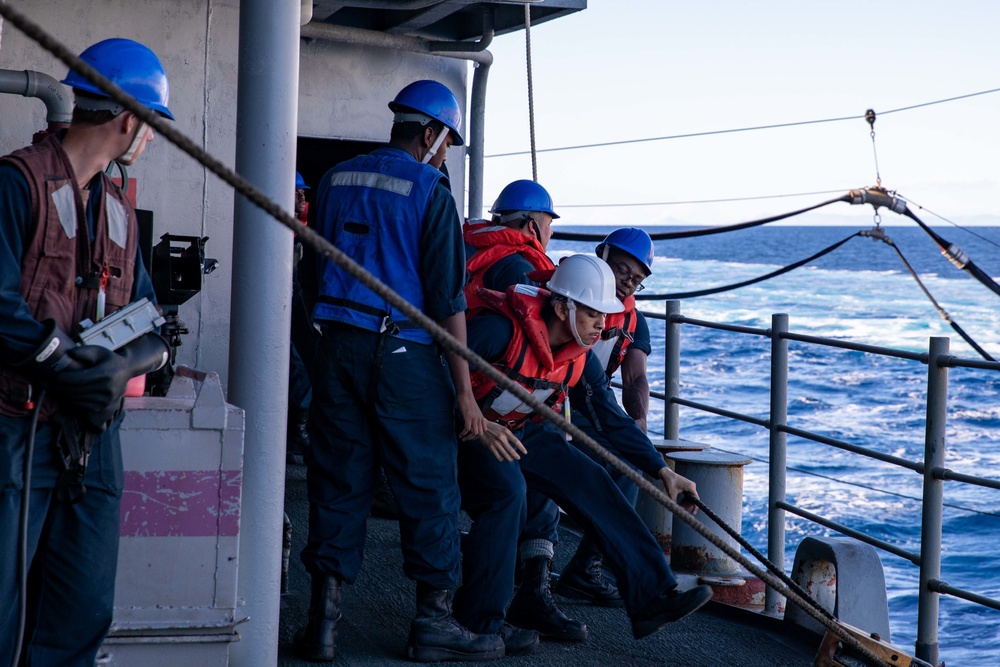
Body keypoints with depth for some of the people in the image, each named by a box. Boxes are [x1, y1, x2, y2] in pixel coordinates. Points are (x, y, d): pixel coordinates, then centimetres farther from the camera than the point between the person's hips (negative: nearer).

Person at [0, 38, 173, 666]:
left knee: (84, 614, 9)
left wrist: (126, 365, -10)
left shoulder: (118, 208, 17)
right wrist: (74, 363, -21)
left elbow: (152, 327, 12)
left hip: (94, 437, 7)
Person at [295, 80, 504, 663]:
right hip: (404, 353, -5)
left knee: (338, 483, 9)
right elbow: (447, 299, -10)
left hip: (338, 348, 6)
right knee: (430, 488, 4)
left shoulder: (336, 181, 12)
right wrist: (464, 391, -8)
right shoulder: (430, 191, -7)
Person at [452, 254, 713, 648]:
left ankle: (651, 599, -6)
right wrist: (480, 426, -38)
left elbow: (613, 416, 5)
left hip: (522, 431, 7)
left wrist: (662, 471, 1)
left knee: (590, 483, -7)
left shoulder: (580, 357, -3)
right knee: (507, 490, -32)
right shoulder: (503, 328, -28)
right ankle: (477, 623, -21)